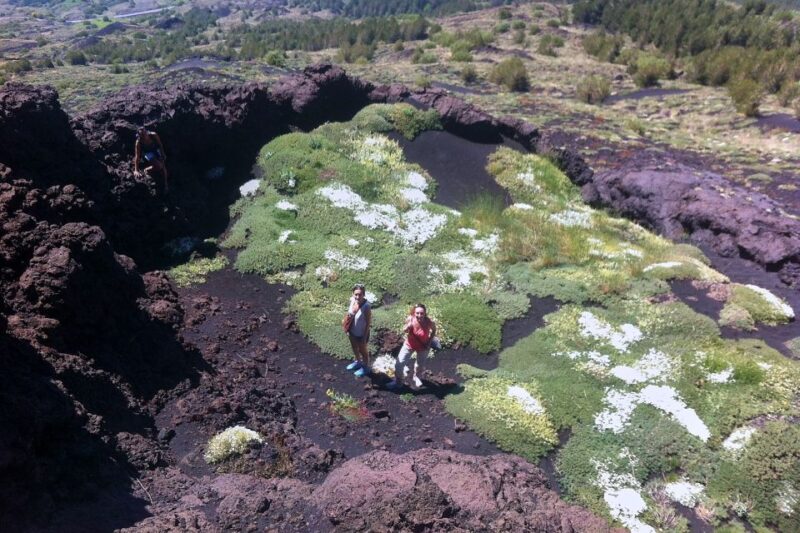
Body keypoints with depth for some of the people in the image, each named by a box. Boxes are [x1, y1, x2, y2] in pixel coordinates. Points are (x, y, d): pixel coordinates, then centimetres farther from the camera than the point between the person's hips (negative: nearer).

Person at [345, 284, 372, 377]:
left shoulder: (366, 306, -34)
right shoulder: (352, 300, -17)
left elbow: (368, 323, -23)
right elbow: (349, 315, 0)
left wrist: (364, 337, -17)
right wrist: (348, 329, 6)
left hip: (362, 333, -6)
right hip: (352, 331, 6)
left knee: (363, 350, 19)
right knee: (355, 348, 30)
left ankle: (366, 367, 45)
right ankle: (358, 362, 58)